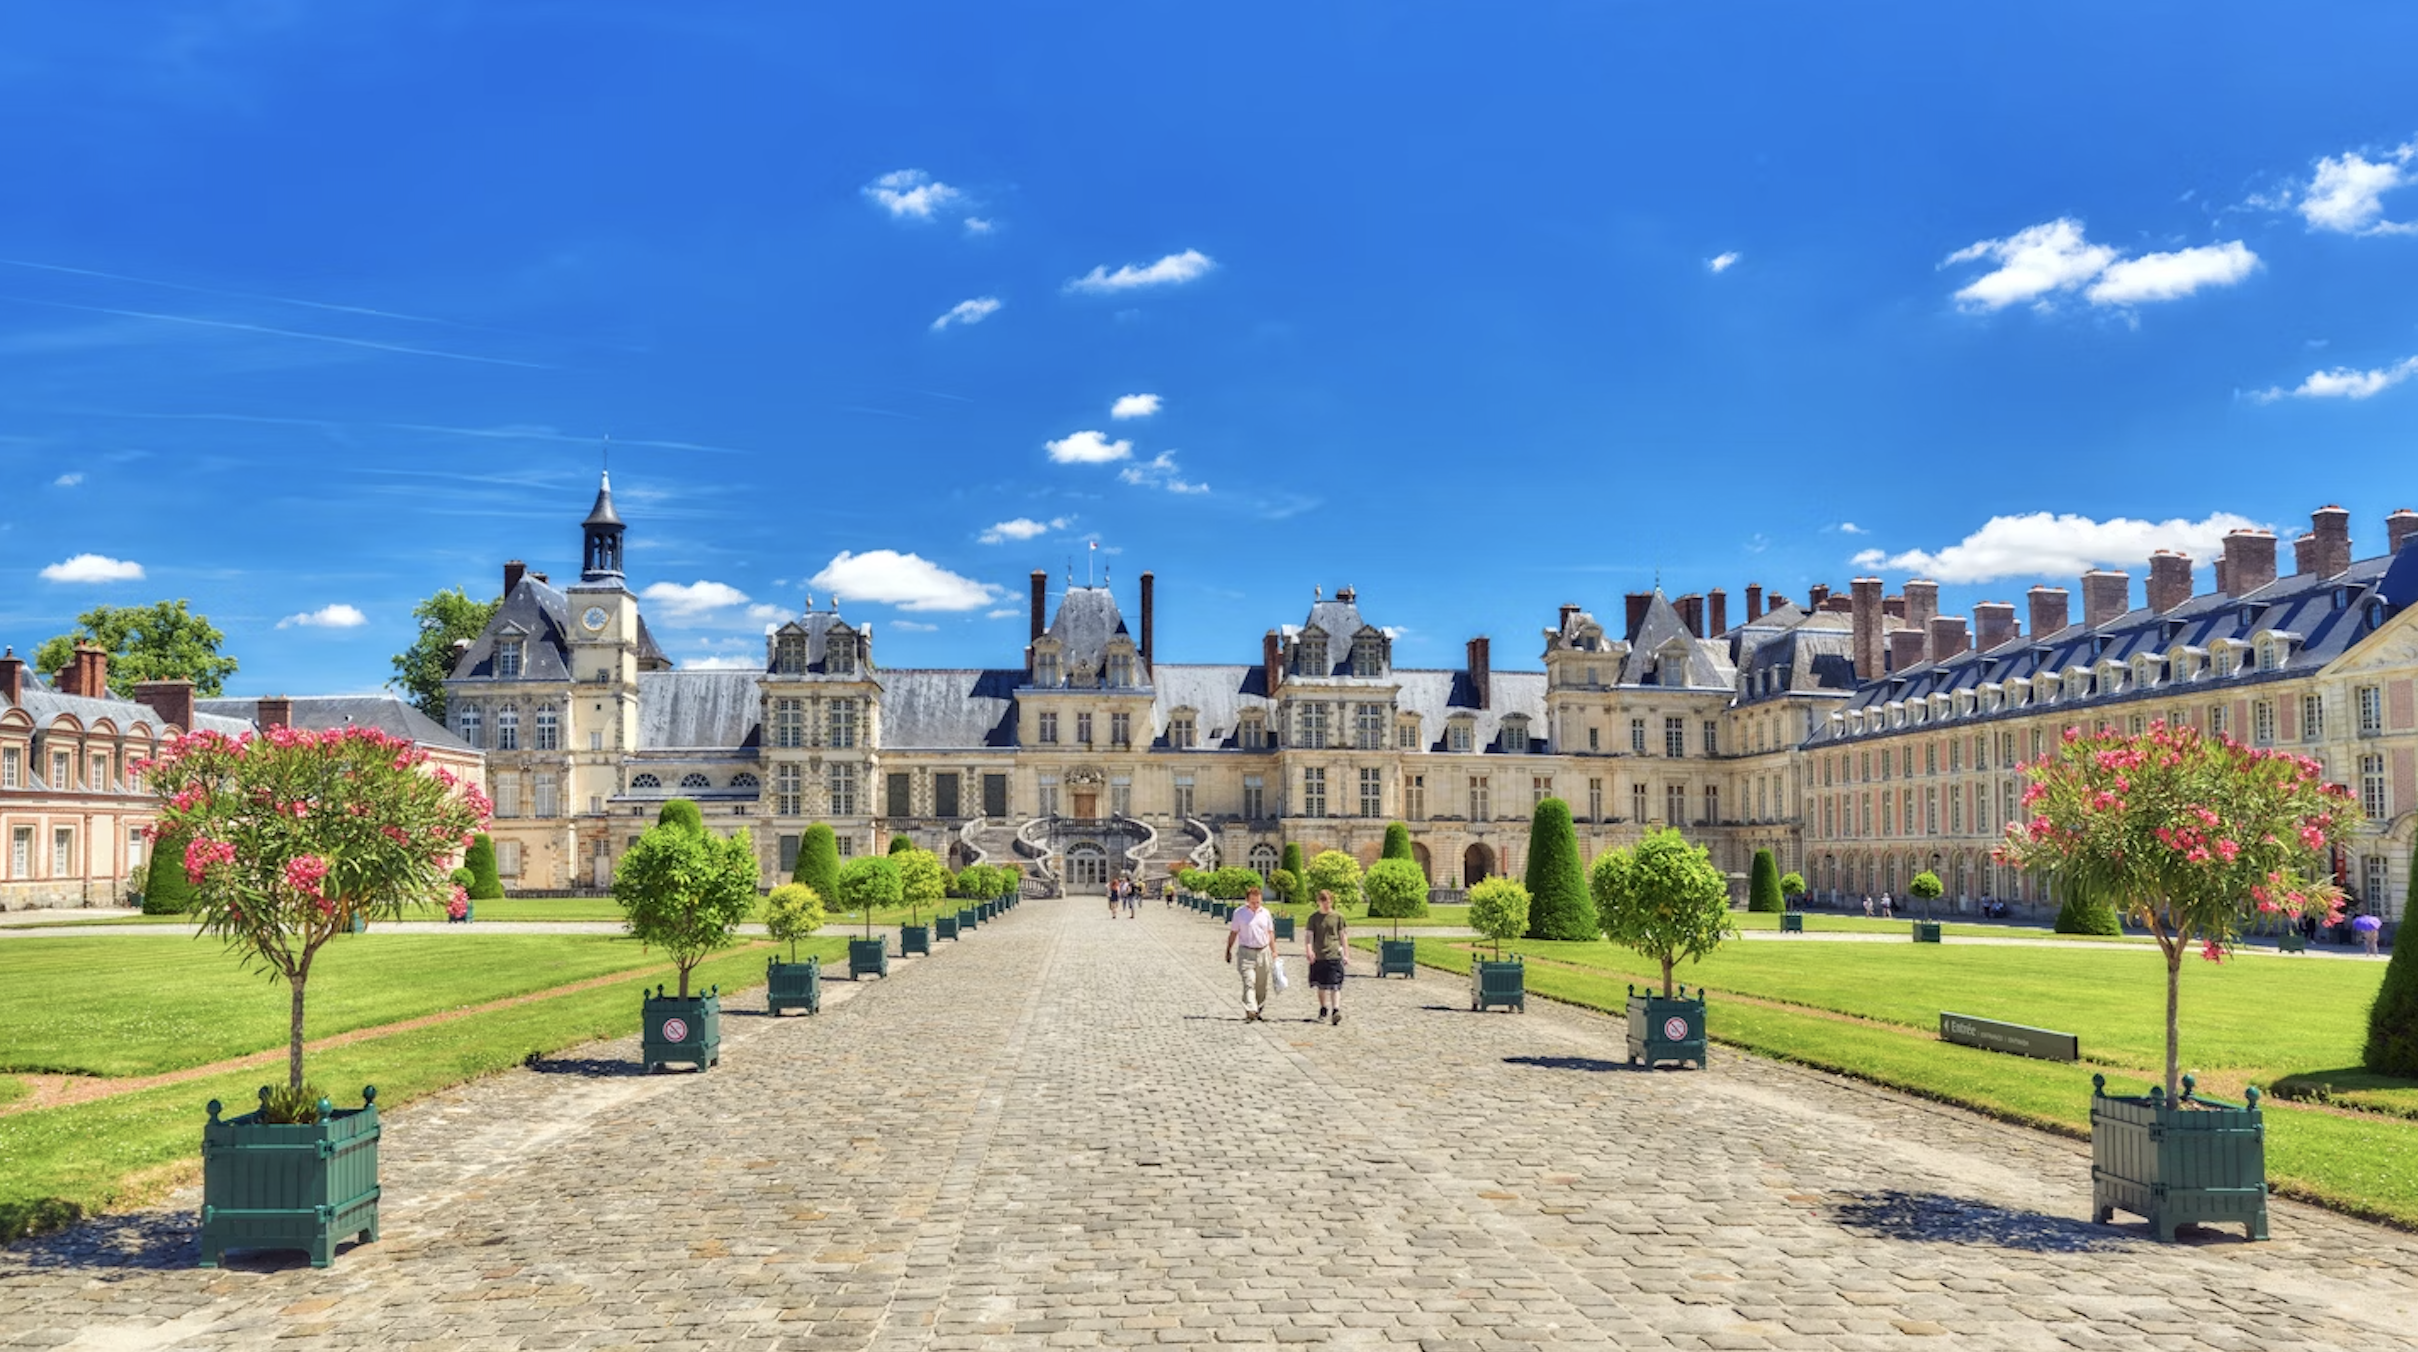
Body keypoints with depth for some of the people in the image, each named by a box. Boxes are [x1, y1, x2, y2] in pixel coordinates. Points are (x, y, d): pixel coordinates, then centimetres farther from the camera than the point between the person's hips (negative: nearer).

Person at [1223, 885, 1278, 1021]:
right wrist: (1228, 950, 7)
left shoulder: (1265, 913, 8)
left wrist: (1274, 951, 11)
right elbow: (1233, 933, 6)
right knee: (1249, 983, -14)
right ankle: (1250, 1012, -21)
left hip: (1263, 952, 3)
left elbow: (1270, 933, 14)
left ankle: (1258, 1010, 22)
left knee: (1261, 986, 8)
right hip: (1246, 952, -3)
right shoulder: (1239, 913, 0)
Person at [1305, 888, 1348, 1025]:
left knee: (1335, 985, -12)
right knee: (1321, 985, 12)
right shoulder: (1314, 918, 5)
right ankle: (1323, 1009, 27)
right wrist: (1308, 950, -17)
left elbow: (1342, 936, 11)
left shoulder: (1338, 917, 5)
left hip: (1334, 955, -2)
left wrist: (1346, 953, 11)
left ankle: (1336, 1010, -19)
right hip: (1318, 956, 2)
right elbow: (1308, 935, -1)